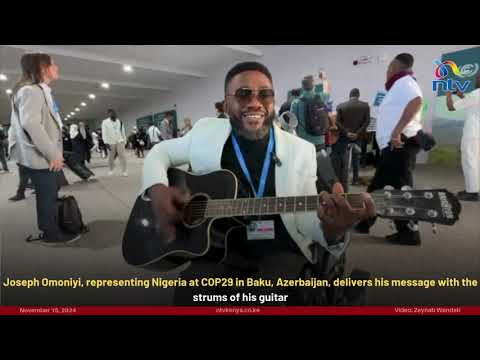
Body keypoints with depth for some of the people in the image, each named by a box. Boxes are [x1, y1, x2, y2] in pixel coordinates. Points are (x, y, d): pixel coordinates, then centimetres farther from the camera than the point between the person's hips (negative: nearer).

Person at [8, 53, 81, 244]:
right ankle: (51, 233, 14)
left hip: (45, 155, 10)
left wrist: (55, 152, 16)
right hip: (40, 156, -10)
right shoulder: (31, 90, -14)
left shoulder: (41, 90, 18)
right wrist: (53, 154, -24)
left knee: (50, 194, 17)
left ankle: (51, 229, 30)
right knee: (47, 195, 0)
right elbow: (30, 123, -27)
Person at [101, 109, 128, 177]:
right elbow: (104, 133, -7)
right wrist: (106, 142, -15)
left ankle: (124, 171, -6)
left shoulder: (119, 121, 9)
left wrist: (124, 140, 13)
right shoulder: (105, 122, -1)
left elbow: (122, 131, 14)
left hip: (120, 141, 2)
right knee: (111, 157, 7)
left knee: (122, 156, -8)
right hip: (111, 142, -1)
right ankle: (111, 170, 27)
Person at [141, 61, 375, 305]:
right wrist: (157, 190, -8)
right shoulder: (206, 131, 0)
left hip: (280, 251, 1)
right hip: (219, 250, 1)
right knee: (188, 294, -27)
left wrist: (332, 230, -27)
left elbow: (306, 221, -3)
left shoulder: (301, 150, -3)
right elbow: (160, 152, 13)